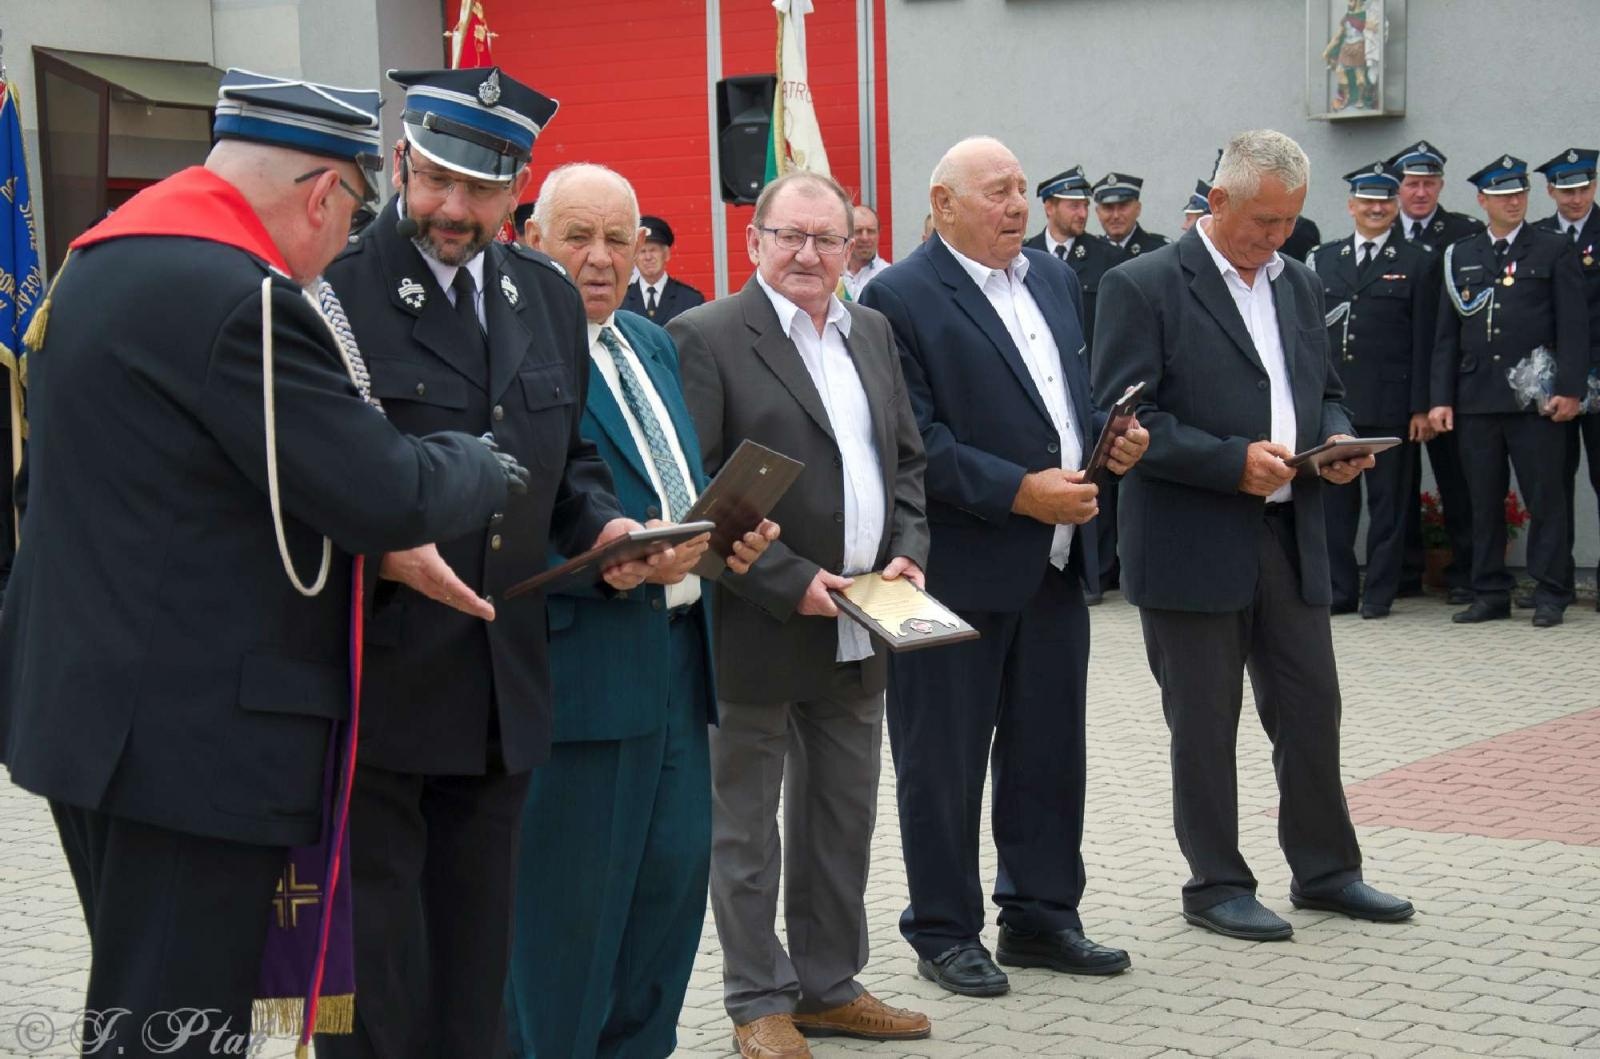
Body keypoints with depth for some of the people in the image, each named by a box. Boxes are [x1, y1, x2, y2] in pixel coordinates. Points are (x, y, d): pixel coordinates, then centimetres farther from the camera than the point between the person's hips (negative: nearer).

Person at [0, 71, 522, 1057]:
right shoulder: (241, 299, -20)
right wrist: (480, 465, 0)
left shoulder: (104, 261, 12)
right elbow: (389, 494, -21)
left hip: (92, 706, 10)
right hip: (194, 738, -10)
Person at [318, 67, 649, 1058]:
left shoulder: (551, 297, 12)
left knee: (476, 967, 16)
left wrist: (602, 524, 1)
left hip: (502, 694, 6)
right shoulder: (332, 285, -9)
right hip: (371, 685, -6)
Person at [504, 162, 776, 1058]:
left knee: (676, 871, 14)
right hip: (580, 656, -8)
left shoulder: (655, 347, 17)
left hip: (677, 648, 8)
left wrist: (732, 531, 4)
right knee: (571, 896, 1)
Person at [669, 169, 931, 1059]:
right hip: (757, 629, -6)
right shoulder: (706, 338, -10)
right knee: (746, 829, 6)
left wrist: (909, 550, 0)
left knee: (845, 820, 15)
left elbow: (907, 459, 17)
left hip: (859, 633, 7)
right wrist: (790, 583, -18)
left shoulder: (872, 333, 12)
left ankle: (830, 985, 27)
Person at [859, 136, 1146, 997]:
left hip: (1055, 564, 7)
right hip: (960, 570, -7)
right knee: (945, 760, 5)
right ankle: (943, 931, 17)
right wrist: (1019, 493, -21)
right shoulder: (901, 298, -11)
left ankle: (1040, 916, 27)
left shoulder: (1050, 277, 12)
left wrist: (1111, 436, 0)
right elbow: (916, 441, -17)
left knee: (1049, 751, 14)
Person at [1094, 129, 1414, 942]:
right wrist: (1233, 461, -21)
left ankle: (1325, 869, 26)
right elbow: (1123, 418, -14)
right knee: (1204, 723, 5)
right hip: (1195, 545, -6)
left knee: (1311, 709, 12)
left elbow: (1325, 392, 22)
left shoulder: (1298, 283, 13)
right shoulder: (1144, 287, -9)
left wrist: (1337, 442, -1)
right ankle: (1215, 883, 17)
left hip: (1292, 536, 6)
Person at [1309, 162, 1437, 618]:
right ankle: (1339, 589, 14)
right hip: (1329, 400, 3)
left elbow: (1423, 342, -1)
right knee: (1333, 499, 6)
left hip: (1389, 403, -3)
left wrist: (1421, 407, -6)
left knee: (1387, 502, 3)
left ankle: (1379, 592, 10)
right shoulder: (1323, 258, 11)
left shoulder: (1417, 263, 3)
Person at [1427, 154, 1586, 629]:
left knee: (1545, 497, -2)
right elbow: (1446, 335, 12)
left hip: (1536, 398, -3)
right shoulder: (1460, 256, 13)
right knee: (1483, 501, 6)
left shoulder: (1555, 251, 5)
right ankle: (1490, 593, 13)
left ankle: (1550, 594, 5)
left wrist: (1570, 390, -10)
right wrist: (1441, 398, 4)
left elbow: (1574, 326, 0)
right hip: (1476, 399, 3)